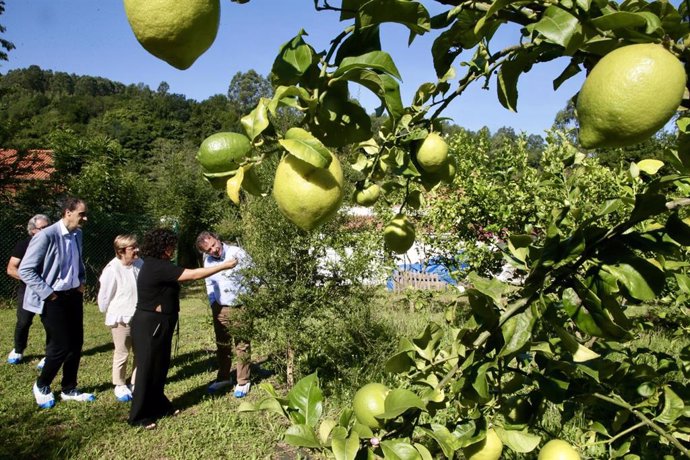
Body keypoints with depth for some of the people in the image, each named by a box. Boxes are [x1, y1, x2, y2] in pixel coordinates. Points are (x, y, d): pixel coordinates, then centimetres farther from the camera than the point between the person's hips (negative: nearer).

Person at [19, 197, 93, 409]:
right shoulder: (46, 236, -19)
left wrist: (81, 282, 8)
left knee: (76, 344, 12)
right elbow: (25, 270, -18)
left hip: (73, 296, 7)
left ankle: (69, 389, 28)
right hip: (54, 300, -7)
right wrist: (48, 294, -17)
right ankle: (41, 386, 27)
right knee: (60, 346, 0)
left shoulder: (77, 234, 5)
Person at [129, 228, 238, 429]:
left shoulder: (155, 265, 9)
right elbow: (193, 275, -25)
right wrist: (224, 266, -18)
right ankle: (139, 417, 13)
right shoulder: (158, 267, -23)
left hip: (156, 325, 10)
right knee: (147, 369, 1)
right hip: (149, 326, -10)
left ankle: (158, 406, 30)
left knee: (160, 367, 17)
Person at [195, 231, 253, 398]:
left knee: (242, 346, 6)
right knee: (222, 345, 17)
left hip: (240, 308, -5)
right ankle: (223, 378, 35)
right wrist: (212, 302, 9)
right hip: (219, 309, 5)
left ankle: (243, 382, 19)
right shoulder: (208, 261, 2)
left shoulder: (237, 253, -15)